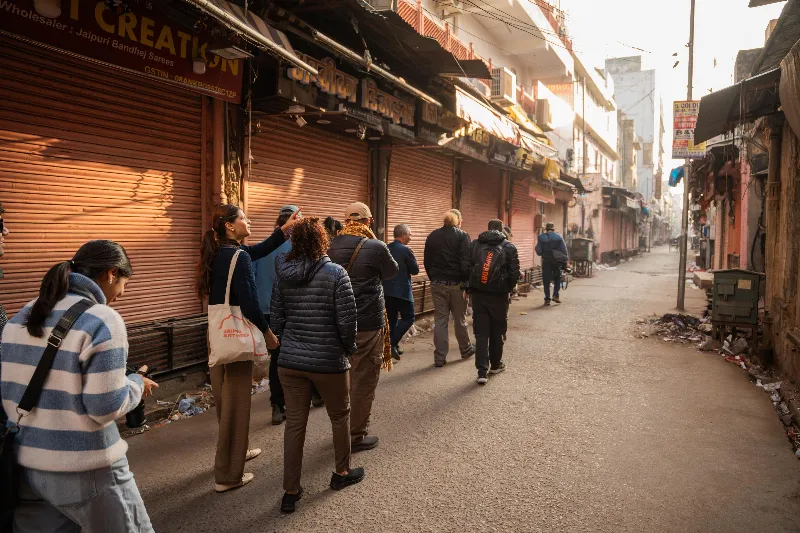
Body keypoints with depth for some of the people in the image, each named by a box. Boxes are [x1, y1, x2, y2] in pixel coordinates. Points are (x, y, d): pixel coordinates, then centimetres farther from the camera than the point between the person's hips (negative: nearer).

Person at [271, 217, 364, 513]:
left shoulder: (282, 275, 1)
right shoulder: (335, 273, -13)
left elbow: (277, 320, 5)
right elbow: (347, 320, -14)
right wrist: (349, 348, 4)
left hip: (290, 361, 4)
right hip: (329, 361, -4)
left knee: (294, 423, 10)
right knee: (340, 416, 18)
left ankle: (290, 491, 17)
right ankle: (342, 473, 36)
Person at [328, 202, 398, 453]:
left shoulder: (331, 247, 1)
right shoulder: (375, 247, -15)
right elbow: (391, 272, 2)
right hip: (367, 324, -6)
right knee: (363, 381, 6)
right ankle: (357, 436, 15)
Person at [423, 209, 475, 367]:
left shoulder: (432, 236, 7)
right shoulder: (462, 236, -7)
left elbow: (427, 262, 10)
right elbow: (466, 263, -14)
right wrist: (467, 284, -11)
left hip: (437, 284, 3)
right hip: (456, 284, -3)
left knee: (440, 320, 6)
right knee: (460, 319, 13)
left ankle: (439, 358, 6)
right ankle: (466, 350, 31)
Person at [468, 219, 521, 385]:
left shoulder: (474, 245, 4)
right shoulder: (509, 247, -3)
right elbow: (514, 272, -6)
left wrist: (471, 287, 14)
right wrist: (509, 288, 11)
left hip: (478, 294, 1)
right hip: (499, 295, -1)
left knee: (481, 332, 3)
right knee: (497, 331, 16)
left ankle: (482, 371, -4)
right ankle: (495, 365, 30)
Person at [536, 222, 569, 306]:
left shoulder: (541, 237, -3)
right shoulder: (559, 237, -2)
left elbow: (538, 251, -3)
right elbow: (564, 250, -2)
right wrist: (565, 260, 7)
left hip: (546, 261, 0)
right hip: (557, 261, 0)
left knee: (546, 280, 5)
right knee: (557, 278, 18)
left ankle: (547, 299, 3)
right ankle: (556, 295, 5)